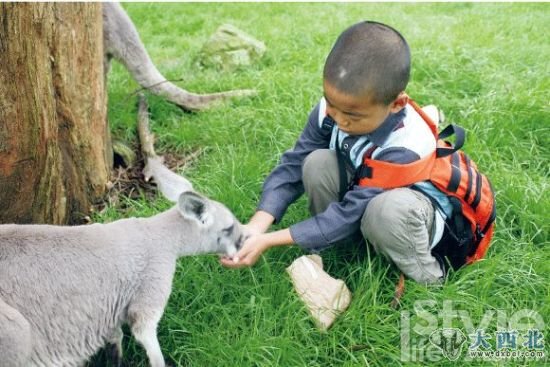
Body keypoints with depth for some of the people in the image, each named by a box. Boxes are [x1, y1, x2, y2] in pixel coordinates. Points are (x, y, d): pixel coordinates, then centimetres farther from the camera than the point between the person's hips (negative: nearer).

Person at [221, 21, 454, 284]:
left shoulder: (404, 150, -36)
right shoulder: (331, 109, -21)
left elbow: (350, 213, -34)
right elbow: (293, 166, -17)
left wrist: (268, 241, -36)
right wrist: (255, 228, -31)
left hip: (412, 214, -5)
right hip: (359, 189, 5)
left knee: (389, 209, -40)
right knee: (317, 163, -23)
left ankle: (425, 279, -11)